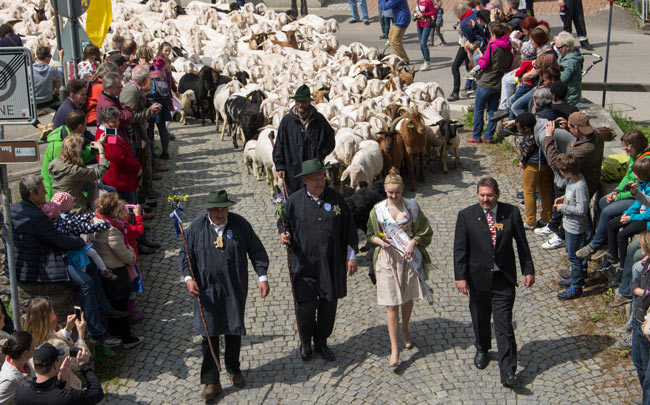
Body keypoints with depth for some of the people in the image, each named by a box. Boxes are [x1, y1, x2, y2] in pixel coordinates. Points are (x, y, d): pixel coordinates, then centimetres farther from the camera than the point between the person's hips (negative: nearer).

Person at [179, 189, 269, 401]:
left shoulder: (240, 223, -4)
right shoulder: (197, 226, -4)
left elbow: (256, 250, 1)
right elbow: (185, 254, 3)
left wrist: (262, 276, -5)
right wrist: (188, 278, -12)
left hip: (235, 289, 1)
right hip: (207, 290, -1)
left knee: (234, 332, 14)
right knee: (209, 335, 1)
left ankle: (233, 369, 38)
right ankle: (211, 381, 13)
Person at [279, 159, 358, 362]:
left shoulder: (335, 198, 0)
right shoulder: (294, 201, -4)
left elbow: (349, 229, 7)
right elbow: (283, 222, 10)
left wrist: (351, 256, 5)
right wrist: (283, 234, -13)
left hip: (331, 265, 2)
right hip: (304, 264, -2)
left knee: (329, 304, 11)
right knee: (306, 306, -1)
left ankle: (321, 342, 32)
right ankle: (306, 343, 24)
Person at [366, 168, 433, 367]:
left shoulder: (411, 206, -3)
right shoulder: (378, 209, -3)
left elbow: (425, 230, 3)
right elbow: (371, 234, 8)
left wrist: (413, 242, -13)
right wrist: (380, 241, -13)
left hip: (409, 256, 1)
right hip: (387, 258, -1)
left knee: (407, 298, 17)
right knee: (392, 304, -4)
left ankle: (405, 330, 43)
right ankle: (394, 348, -1)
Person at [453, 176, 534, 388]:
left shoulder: (511, 213, -3)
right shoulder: (466, 216, -5)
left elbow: (522, 244, 5)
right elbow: (460, 249, -5)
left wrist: (528, 270, 5)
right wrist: (460, 276, -10)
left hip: (503, 279, -1)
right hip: (478, 279, 1)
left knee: (504, 325, -5)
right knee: (480, 319, 18)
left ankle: (508, 372, -2)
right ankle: (482, 350, 46)